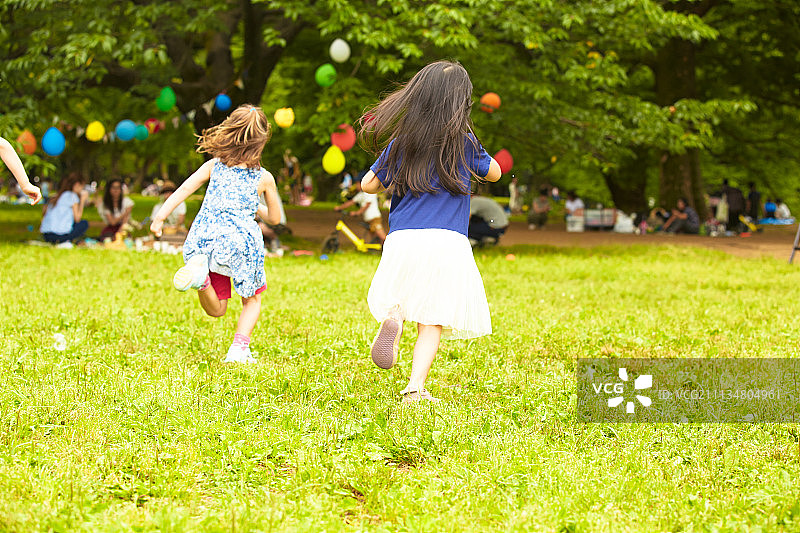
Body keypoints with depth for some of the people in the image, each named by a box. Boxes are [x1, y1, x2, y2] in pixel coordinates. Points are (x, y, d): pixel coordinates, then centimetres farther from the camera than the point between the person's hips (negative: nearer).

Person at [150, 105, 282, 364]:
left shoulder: (213, 165, 13)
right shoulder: (264, 178, 9)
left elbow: (184, 189, 2)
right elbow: (275, 218, 20)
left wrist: (160, 217, -1)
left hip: (204, 237, 2)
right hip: (240, 238, -2)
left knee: (216, 309, 12)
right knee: (252, 300, 21)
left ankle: (200, 273, -19)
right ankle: (239, 348, -2)